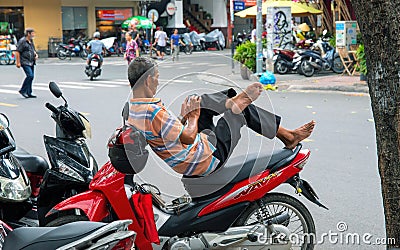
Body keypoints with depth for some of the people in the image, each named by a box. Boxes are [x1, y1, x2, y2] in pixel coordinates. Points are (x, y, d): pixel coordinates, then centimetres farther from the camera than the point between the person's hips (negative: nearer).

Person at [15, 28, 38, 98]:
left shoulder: (31, 41, 16)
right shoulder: (22, 41, -10)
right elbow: (17, 52, -12)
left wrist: (36, 55, 9)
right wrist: (18, 62, -15)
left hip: (31, 62, 9)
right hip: (25, 62, -9)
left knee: (31, 76, 7)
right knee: (30, 75, -18)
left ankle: (29, 93, 13)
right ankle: (23, 90, -5)